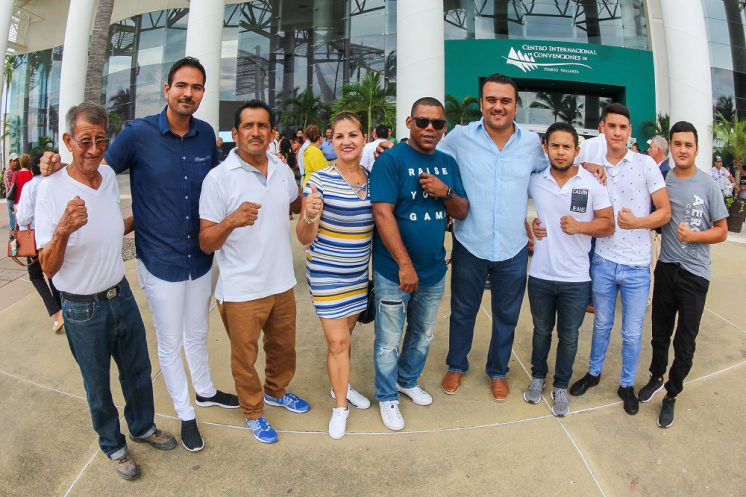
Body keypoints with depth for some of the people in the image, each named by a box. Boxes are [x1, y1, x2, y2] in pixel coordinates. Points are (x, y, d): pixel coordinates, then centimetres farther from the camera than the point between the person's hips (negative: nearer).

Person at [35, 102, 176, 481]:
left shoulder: (109, 175, -2)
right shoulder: (51, 189, -20)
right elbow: (48, 269, -21)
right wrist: (63, 230, -36)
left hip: (121, 295, 5)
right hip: (83, 310, -5)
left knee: (138, 370, 20)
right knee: (98, 385, 16)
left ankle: (143, 427, 46)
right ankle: (113, 446, 40)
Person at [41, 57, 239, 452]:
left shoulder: (206, 134, -2)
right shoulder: (138, 133, -14)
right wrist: (59, 165, -20)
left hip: (201, 258, 4)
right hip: (160, 261, -3)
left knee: (197, 334, 23)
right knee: (170, 344, 13)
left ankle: (205, 390, 48)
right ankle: (185, 414, 34)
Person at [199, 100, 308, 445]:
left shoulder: (282, 170, 2)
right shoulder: (219, 177, -15)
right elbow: (206, 243, -15)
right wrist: (232, 220, -34)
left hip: (281, 283, 5)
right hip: (241, 291, -5)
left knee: (283, 347, 24)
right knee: (245, 356, 14)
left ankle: (276, 391, 52)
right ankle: (253, 412, 39)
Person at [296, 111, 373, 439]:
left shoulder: (372, 179, 0)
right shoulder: (320, 181, -16)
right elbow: (304, 238, -13)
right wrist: (310, 217, -35)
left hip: (359, 273, 5)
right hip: (327, 273, -5)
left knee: (345, 335, 20)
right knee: (337, 342, 2)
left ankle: (340, 385, 44)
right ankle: (341, 406, 23)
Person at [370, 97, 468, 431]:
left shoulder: (448, 164, 5)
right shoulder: (391, 160, -14)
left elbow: (462, 212, 8)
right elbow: (382, 214, -22)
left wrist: (446, 193, -14)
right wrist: (404, 264, -27)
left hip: (434, 271, 6)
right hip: (394, 272, -6)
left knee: (423, 335, 23)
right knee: (389, 341, 8)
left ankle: (408, 381, 47)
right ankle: (387, 397, 31)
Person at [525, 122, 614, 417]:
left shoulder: (592, 184, -6)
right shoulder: (534, 180, -3)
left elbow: (608, 225, -3)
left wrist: (580, 226, -20)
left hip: (576, 279, -1)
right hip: (540, 275, 1)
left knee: (569, 336, 12)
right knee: (541, 330, 19)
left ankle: (561, 387, 32)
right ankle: (538, 377, 40)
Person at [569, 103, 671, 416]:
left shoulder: (646, 164, -6)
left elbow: (665, 211, -4)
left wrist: (637, 222, -22)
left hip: (636, 265, -1)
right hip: (603, 261, 2)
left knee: (632, 333, 10)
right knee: (602, 324, 18)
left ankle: (627, 385, 30)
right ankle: (593, 372, 37)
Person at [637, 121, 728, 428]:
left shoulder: (708, 185, -7)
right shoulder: (662, 180, 0)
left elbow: (722, 231, -2)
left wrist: (694, 235, -20)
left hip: (695, 273, -2)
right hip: (666, 267, 3)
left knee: (685, 342, 5)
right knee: (660, 332, 17)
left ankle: (671, 396, 24)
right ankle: (657, 378, 40)